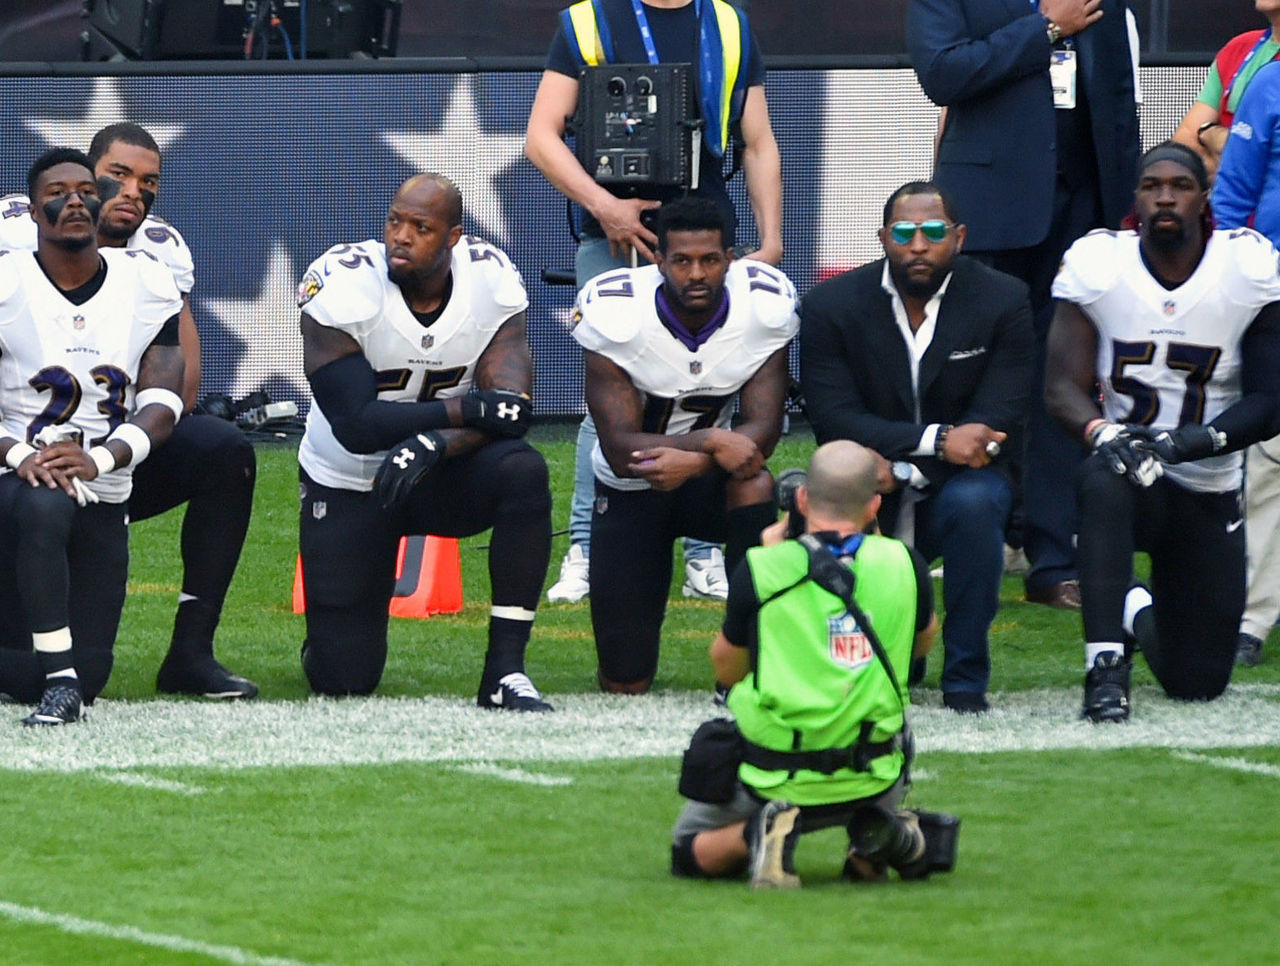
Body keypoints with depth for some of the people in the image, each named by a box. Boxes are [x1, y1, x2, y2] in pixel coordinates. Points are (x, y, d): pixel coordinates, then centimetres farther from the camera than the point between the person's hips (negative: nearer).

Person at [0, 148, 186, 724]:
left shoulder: (147, 289, 1)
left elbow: (162, 406, -5)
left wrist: (99, 458, -23)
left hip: (105, 494, 4)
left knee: (90, 672, -2)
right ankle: (59, 681, -34)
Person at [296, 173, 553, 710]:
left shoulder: (491, 281, -14)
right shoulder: (344, 288, -22)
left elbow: (508, 410, -22)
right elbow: (356, 426, -27)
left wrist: (432, 445, -40)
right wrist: (466, 409, -31)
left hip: (440, 474, 2)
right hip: (348, 484, -2)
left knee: (523, 474, -33)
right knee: (342, 679, -7)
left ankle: (505, 671, -25)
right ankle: (342, 623, 34)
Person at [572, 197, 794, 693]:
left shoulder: (765, 306, -18)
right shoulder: (615, 313, -24)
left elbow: (763, 431, -20)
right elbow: (620, 451, -26)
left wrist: (691, 462, -38)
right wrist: (713, 441, -38)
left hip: (707, 484, 1)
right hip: (629, 493, -1)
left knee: (755, 482, -37)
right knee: (625, 683, -4)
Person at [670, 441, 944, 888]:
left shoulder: (761, 570, -14)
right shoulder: (902, 565, -8)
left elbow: (726, 670, 3)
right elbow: (923, 644, 15)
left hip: (775, 781, -2)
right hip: (871, 780, 2)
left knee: (688, 852, 24)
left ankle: (759, 834, -9)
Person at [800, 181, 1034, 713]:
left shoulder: (1002, 301, -6)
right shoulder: (831, 305, -5)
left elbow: (998, 421, -13)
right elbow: (835, 419, -14)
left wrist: (902, 467, -26)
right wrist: (937, 441, -29)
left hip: (957, 482, -1)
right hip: (873, 494, 1)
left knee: (976, 501, -35)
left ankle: (966, 677, -20)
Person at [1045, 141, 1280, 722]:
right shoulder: (1097, 265, -7)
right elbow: (1063, 388, -10)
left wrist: (1189, 442, -25)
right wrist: (1104, 434, -32)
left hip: (1209, 493, 2)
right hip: (1131, 478, -2)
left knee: (1197, 685, 4)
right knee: (1105, 477, -41)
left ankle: (1141, 611, 41)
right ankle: (1106, 665, -34)